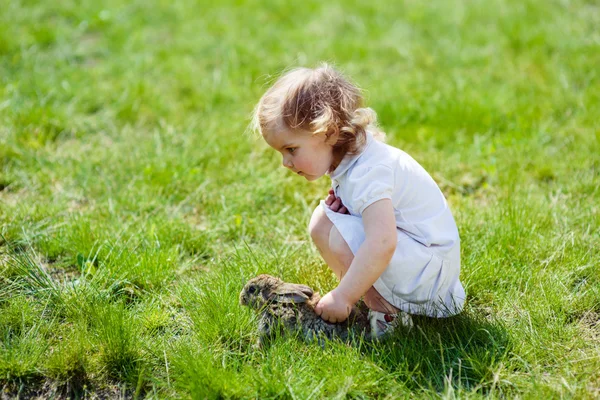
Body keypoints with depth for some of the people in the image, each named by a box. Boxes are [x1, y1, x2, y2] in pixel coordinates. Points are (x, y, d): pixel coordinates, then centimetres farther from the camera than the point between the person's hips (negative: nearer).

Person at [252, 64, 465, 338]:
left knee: (328, 231, -24)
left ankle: (387, 313, -13)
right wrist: (336, 207, -6)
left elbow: (381, 244, -35)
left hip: (430, 273, -10)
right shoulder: (354, 157, 6)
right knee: (322, 220, 6)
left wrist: (343, 297, -30)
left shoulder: (368, 172, -25)